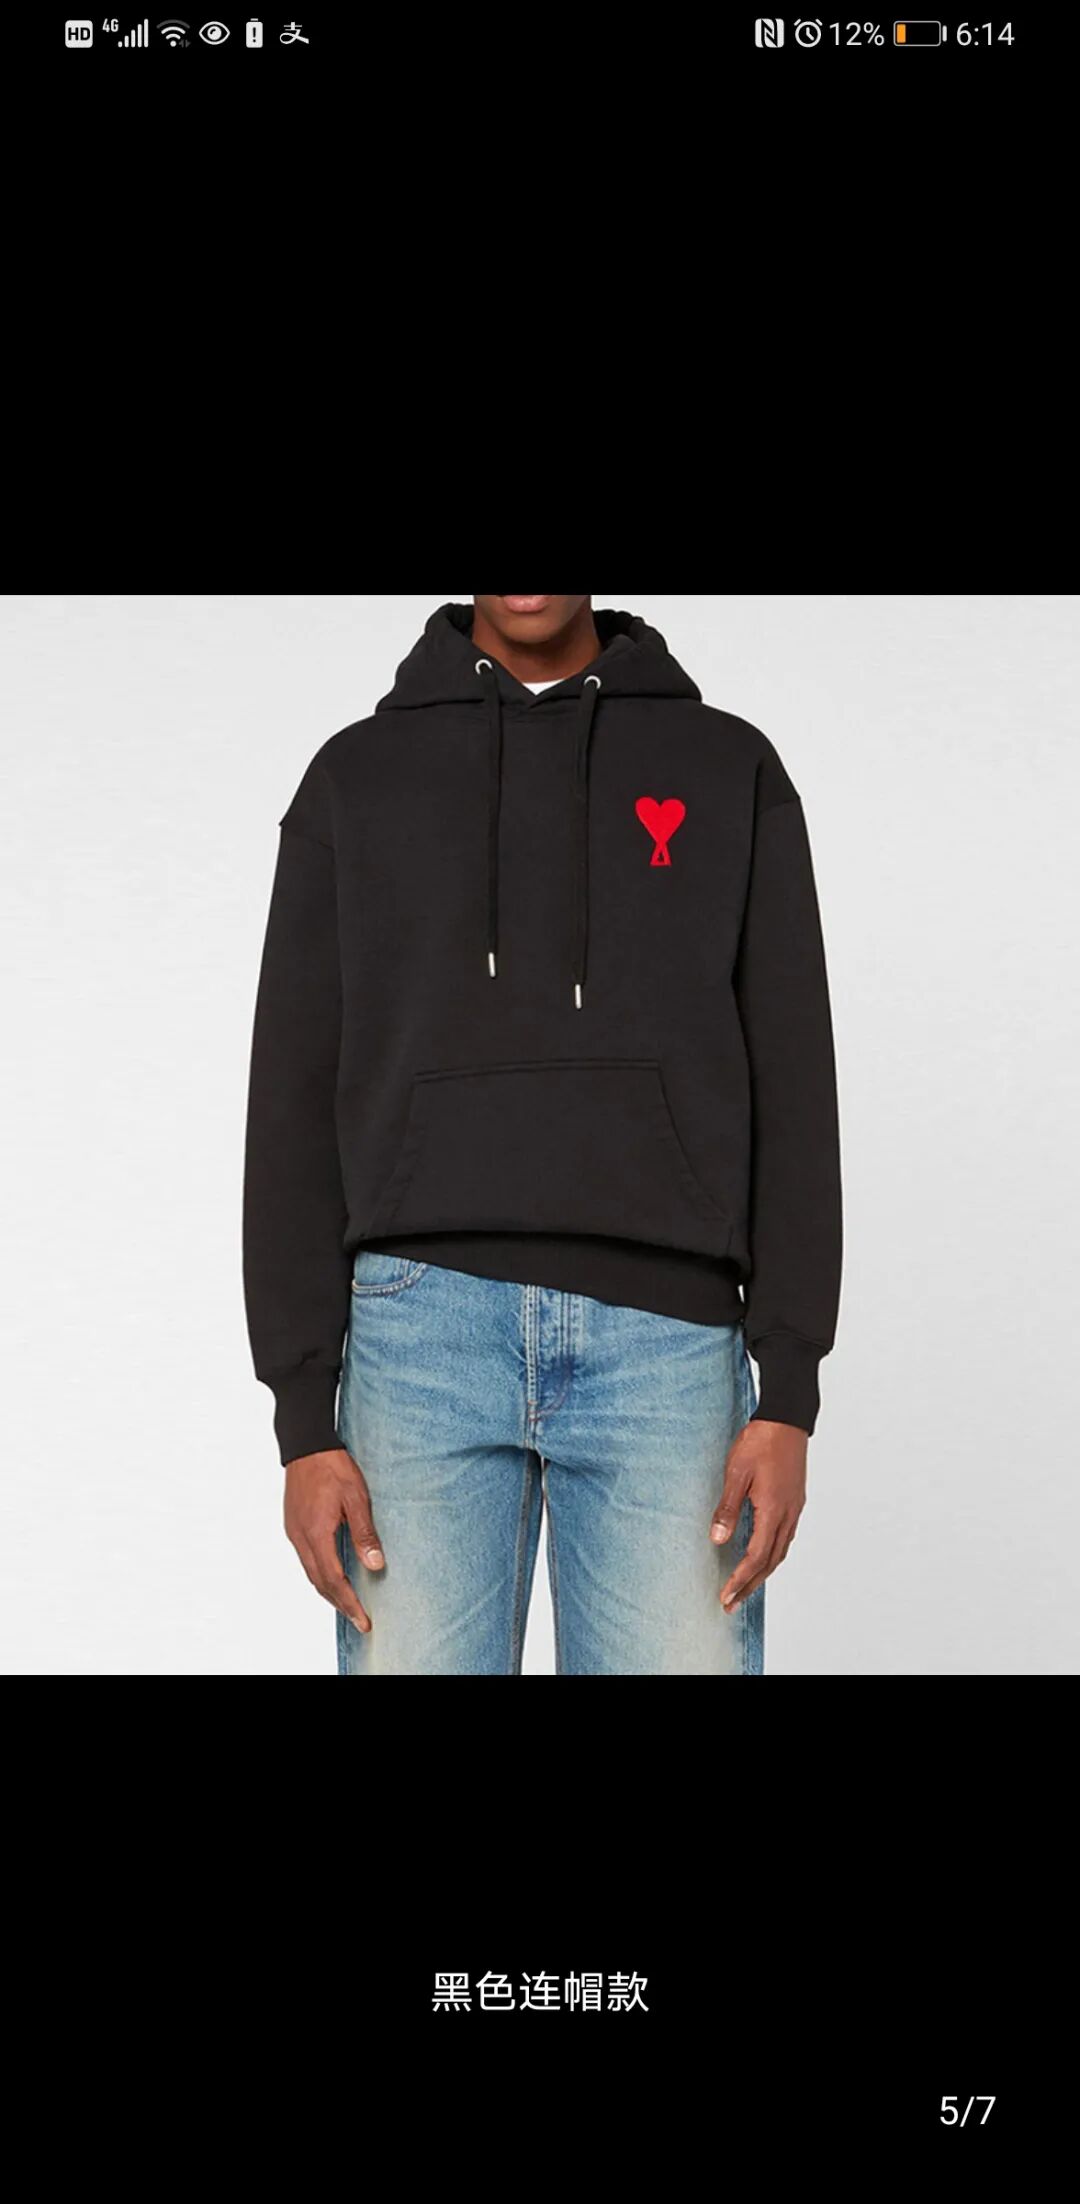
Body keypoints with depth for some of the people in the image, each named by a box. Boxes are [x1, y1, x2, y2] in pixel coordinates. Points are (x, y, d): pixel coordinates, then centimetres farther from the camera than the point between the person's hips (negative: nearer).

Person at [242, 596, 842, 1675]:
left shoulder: (734, 772, 12)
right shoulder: (353, 781, 12)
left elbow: (788, 1097, 7)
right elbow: (297, 1109, 7)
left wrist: (790, 1397, -4)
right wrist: (303, 1422, -2)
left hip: (664, 1345, 0)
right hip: (426, 1337, 0)